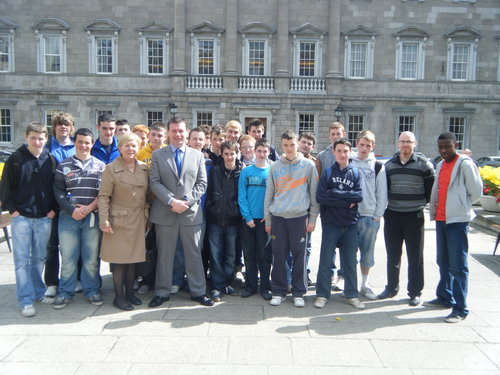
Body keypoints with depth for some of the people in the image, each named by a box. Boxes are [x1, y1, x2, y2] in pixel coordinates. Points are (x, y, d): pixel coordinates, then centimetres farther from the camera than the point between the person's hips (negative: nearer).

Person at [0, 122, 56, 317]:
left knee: (39, 258, 12)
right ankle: (26, 301, 6)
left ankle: (38, 293, 26)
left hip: (44, 218, 2)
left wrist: (53, 209, 1)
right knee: (22, 259, 0)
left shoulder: (51, 160, 4)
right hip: (21, 217, -2)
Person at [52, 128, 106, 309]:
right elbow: (58, 191, 4)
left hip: (93, 217, 0)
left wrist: (90, 207, -11)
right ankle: (65, 292, 17)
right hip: (69, 217, 0)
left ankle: (92, 290, 18)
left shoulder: (101, 166, 8)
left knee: (91, 258, 4)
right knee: (68, 257, 3)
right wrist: (72, 210, -9)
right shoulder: (64, 165, 9)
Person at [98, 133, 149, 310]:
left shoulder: (144, 168, 7)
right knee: (119, 259, 1)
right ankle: (119, 296, 14)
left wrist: (148, 217, 9)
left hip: (139, 220, 5)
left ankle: (130, 292, 26)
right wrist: (104, 221, -14)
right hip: (120, 219, -4)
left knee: (133, 257, 12)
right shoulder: (111, 168, -6)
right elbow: (103, 197, -8)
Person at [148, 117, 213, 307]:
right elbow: (155, 183, -2)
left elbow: (202, 183, 4)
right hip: (165, 212, 0)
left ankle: (198, 291, 19)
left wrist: (187, 201, -10)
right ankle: (162, 293, 22)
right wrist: (171, 201, -15)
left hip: (191, 212, 1)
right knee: (164, 255, 9)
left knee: (194, 254, 8)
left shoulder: (198, 155, 9)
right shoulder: (157, 155, 6)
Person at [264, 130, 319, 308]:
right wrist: (267, 220, 6)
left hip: (299, 217, -1)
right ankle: (278, 291, 19)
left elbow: (314, 194, 3)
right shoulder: (275, 167, 7)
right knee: (279, 256, 6)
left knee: (299, 255, 4)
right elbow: (269, 194, 9)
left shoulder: (308, 165, 2)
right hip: (278, 217, 2)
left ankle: (299, 292, 17)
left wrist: (312, 218, -2)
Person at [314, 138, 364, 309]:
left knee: (350, 262, 10)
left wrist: (335, 193, -12)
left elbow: (359, 195, -9)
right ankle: (322, 294, 16)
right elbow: (320, 197, -10)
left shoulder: (356, 173, 6)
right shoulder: (327, 173, 2)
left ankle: (351, 295, 22)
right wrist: (347, 202, -12)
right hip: (330, 223, -1)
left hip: (350, 224, 1)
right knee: (325, 261, 5)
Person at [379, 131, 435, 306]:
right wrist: (385, 205, 11)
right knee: (392, 255, 12)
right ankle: (391, 287, 26)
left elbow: (431, 187, 3)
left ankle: (415, 292, 16)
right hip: (392, 214, 3)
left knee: (415, 256, 4)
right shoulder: (389, 164, 8)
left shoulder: (424, 163, -3)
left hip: (414, 215, -3)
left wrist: (423, 203, 4)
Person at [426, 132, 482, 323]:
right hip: (441, 219, 8)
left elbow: (476, 190, -9)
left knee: (458, 266, -5)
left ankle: (460, 309, 1)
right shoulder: (440, 165, 14)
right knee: (443, 262, 17)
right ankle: (445, 298, 30)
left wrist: (461, 206, 1)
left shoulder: (465, 164, -10)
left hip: (457, 220, -8)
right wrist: (435, 210, 9)